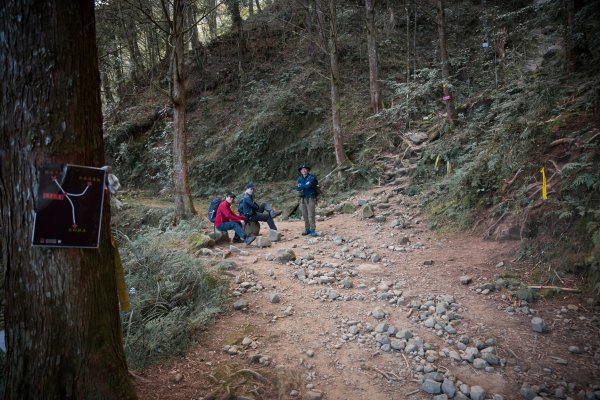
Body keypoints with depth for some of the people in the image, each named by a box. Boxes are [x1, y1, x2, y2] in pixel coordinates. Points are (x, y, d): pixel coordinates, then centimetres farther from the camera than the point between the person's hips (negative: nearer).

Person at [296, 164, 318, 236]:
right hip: (303, 198, 6)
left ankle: (313, 230, -7)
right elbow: (297, 188, -4)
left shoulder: (312, 178, -6)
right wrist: (305, 186, -15)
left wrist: (301, 185, -5)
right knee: (305, 215, 8)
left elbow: (308, 185, -23)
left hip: (311, 198, -6)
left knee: (311, 215, -10)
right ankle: (307, 229, 17)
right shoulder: (299, 179, 11)